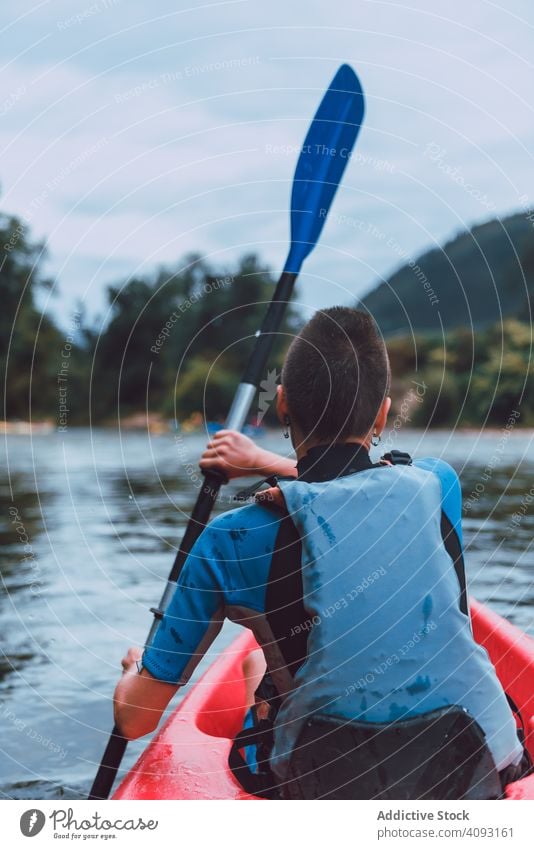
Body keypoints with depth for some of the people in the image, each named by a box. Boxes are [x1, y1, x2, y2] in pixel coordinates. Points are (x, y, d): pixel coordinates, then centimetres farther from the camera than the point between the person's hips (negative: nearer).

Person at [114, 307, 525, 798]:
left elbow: (135, 717, -4)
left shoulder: (232, 542, -13)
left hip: (320, 792, -1)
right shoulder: (437, 486, -6)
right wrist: (265, 462, 22)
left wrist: (135, 667, 18)